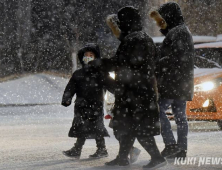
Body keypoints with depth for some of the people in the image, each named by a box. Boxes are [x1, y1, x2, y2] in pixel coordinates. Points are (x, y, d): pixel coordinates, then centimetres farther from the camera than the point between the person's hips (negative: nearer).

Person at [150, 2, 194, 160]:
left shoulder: (178, 32, -14)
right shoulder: (182, 31, 18)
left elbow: (176, 57, -22)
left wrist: (156, 65, -18)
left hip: (174, 81, -11)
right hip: (182, 83, 11)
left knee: (158, 110, -11)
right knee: (180, 115, 9)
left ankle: (171, 144, -16)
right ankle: (181, 149, 10)